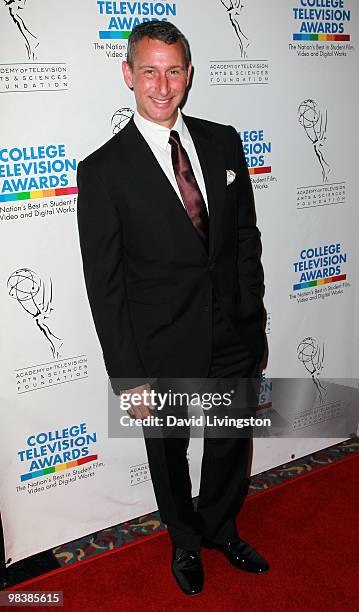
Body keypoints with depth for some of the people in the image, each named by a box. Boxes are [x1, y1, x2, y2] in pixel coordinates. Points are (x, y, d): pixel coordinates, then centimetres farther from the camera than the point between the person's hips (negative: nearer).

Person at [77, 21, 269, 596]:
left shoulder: (223, 142, 0)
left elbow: (247, 236, 6)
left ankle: (222, 530, 51)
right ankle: (185, 543, 49)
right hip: (164, 353, -3)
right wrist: (128, 376, -12)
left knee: (232, 447, 22)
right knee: (169, 457, 19)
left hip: (235, 339, 4)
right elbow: (104, 284, -12)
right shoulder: (102, 171, -13)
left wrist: (254, 321, 5)